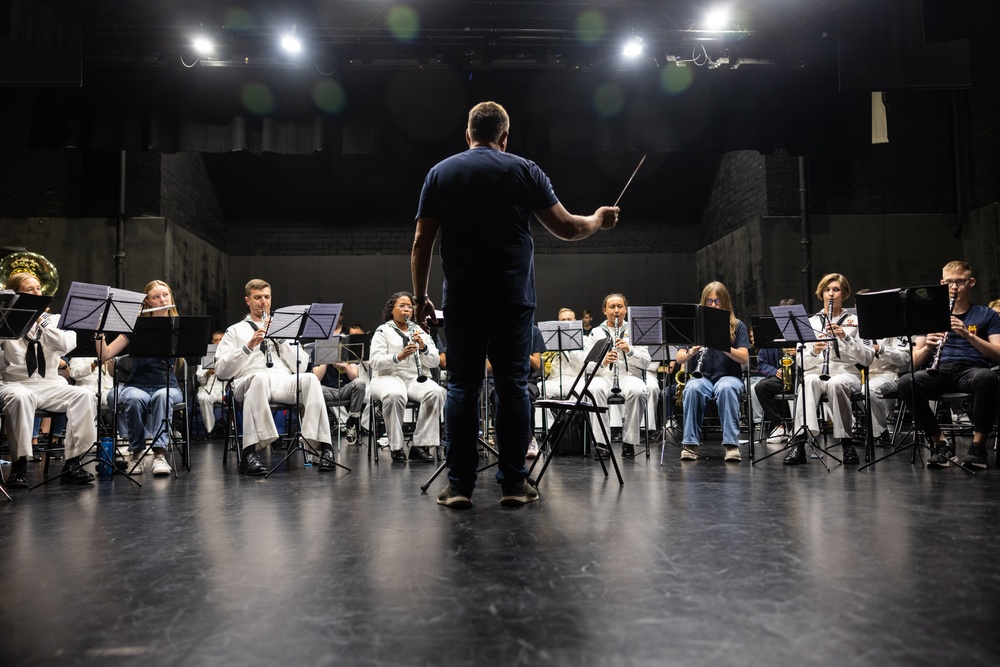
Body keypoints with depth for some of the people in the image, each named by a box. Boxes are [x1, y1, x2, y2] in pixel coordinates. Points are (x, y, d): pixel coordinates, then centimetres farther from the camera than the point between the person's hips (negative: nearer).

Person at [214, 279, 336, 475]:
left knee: (309, 378, -32)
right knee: (260, 378, -40)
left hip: (283, 381, 2)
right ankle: (250, 453, -43)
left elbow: (300, 366, 14)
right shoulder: (235, 331, 21)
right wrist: (248, 346, -6)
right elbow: (221, 371, 6)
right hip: (250, 381, -2)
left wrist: (280, 339, 2)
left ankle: (324, 446, -34)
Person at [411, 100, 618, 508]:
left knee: (462, 388, 4)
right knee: (513, 386, 4)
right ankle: (513, 484, 8)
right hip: (513, 299, -1)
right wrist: (597, 221, 24)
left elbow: (421, 243, 4)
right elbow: (566, 228, 4)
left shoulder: (440, 173, 9)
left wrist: (421, 296, 11)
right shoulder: (524, 171, 4)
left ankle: (459, 485, 5)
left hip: (462, 300, 1)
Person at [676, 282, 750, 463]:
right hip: (701, 377, 1)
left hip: (728, 376, -1)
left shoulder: (737, 326, 7)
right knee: (693, 389, -35)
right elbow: (679, 358, 6)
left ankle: (731, 443, -35)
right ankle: (690, 443, -29)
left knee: (726, 389, -38)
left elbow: (744, 358, -5)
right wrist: (691, 352, -18)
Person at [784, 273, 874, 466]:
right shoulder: (810, 322, 14)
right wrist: (813, 352, -15)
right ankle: (800, 440, -44)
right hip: (814, 373, 1)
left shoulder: (855, 321, 10)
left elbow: (868, 358, -1)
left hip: (846, 374, -1)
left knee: (835, 383, -37)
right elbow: (801, 363, 7)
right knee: (810, 381, -35)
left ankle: (846, 442, -26)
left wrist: (845, 337, -14)